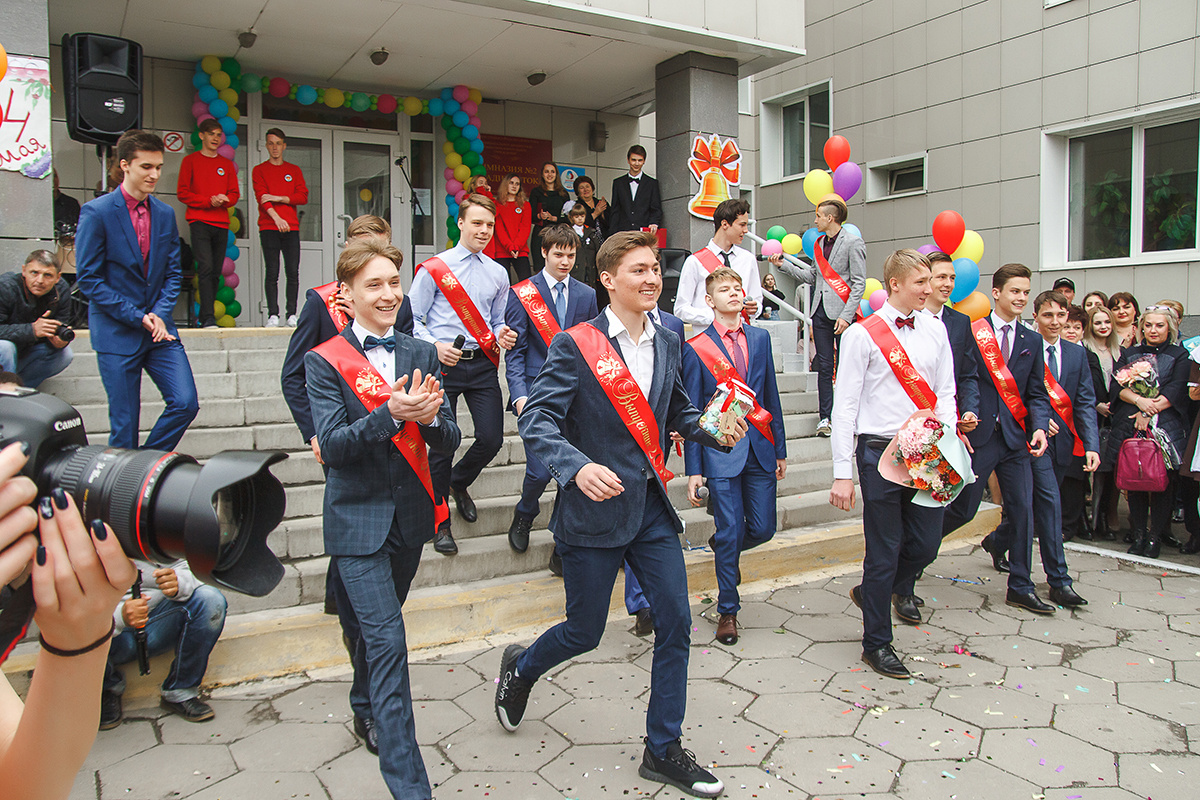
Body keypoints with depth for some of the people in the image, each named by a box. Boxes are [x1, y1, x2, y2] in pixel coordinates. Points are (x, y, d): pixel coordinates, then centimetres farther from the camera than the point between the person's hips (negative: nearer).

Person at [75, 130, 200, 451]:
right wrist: (136, 317, -13)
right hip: (116, 332, -4)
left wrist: (160, 314, -5)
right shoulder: (97, 212, -7)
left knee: (186, 403, -4)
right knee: (124, 424, 0)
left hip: (158, 327, 5)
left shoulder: (165, 214, 8)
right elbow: (88, 278, -8)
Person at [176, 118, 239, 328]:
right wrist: (208, 201, -11)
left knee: (215, 272, 3)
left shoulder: (226, 164, 18)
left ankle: (204, 316, 11)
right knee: (206, 267, -16)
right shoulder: (190, 161, 7)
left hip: (221, 224, 4)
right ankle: (208, 318, -19)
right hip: (199, 222, -4)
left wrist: (225, 199, -8)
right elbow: (182, 193, 1)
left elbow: (234, 194, 15)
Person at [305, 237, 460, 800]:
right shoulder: (325, 361, -5)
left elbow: (448, 441, 0)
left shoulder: (421, 355, 5)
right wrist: (391, 413, -30)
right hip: (359, 518, -4)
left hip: (410, 515, 4)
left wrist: (430, 416, -23)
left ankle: (367, 708, 48)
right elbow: (332, 446, -16)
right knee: (386, 639, -9)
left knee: (380, 630, 21)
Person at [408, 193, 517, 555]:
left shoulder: (498, 274, 12)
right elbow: (412, 319, 0)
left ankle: (458, 483, 33)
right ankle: (439, 521, 18)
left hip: (482, 363, 4)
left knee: (492, 438, -1)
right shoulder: (433, 269, -1)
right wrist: (434, 346, -15)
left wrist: (502, 335, -3)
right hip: (444, 364, -4)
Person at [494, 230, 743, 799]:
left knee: (675, 624, 5)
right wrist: (578, 467, -35)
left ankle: (663, 750, 23)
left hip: (652, 507, 6)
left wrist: (716, 430, -1)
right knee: (584, 633, 8)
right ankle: (520, 668, 42)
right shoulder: (575, 346, -12)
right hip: (595, 510, -5)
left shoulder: (667, 344, 8)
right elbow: (536, 421, -18)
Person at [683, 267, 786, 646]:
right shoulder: (696, 348, -3)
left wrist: (780, 448, 12)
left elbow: (771, 395, 14)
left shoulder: (760, 337, 10)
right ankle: (727, 610, 18)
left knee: (762, 529, 7)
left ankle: (723, 549, 42)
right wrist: (693, 470, -6)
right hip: (721, 449, -4)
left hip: (760, 447, 4)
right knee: (731, 531, -2)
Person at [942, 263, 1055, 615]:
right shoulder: (971, 331, -3)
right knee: (963, 509, 1)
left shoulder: (1032, 341, 12)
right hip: (978, 435, -5)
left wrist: (1039, 426, -7)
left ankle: (1020, 588, 19)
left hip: (1016, 438, 5)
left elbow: (1037, 393, 10)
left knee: (1022, 510, 6)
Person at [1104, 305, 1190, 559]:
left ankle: (1156, 535, 6)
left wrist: (1148, 411, -14)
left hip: (1165, 427, -2)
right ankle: (1138, 534, 10)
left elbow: (1175, 392, -4)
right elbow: (1118, 385, 2)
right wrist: (1139, 400, -16)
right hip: (1130, 427, 2)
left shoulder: (1179, 356, 8)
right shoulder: (1128, 354, 15)